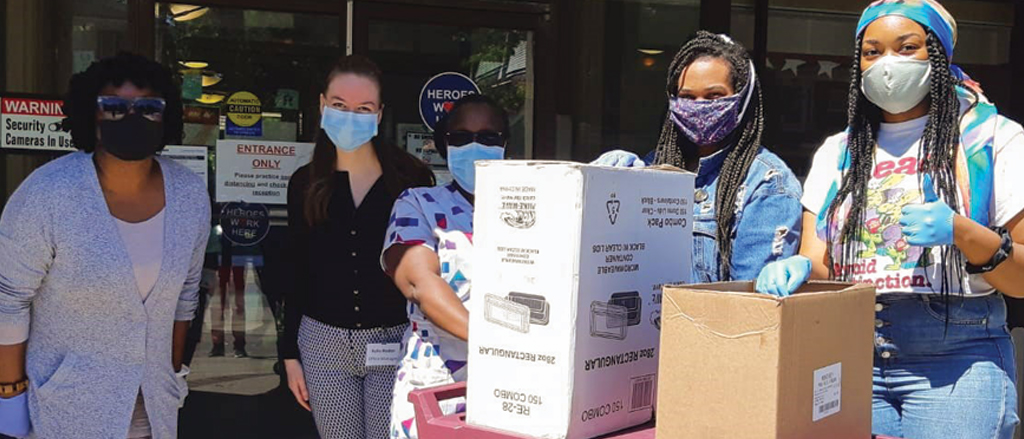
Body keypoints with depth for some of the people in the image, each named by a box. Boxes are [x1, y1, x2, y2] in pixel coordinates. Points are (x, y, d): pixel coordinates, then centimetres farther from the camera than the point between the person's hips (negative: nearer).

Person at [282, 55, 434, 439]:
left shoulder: (411, 178, -5)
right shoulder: (305, 184, 3)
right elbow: (297, 273, 8)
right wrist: (290, 353, 7)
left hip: (396, 342, -2)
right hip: (323, 343, 2)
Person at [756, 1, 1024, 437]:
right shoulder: (836, 153, 12)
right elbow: (818, 263, 7)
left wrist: (961, 232, -20)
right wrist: (798, 268, -16)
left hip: (955, 364, -3)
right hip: (850, 358, 3)